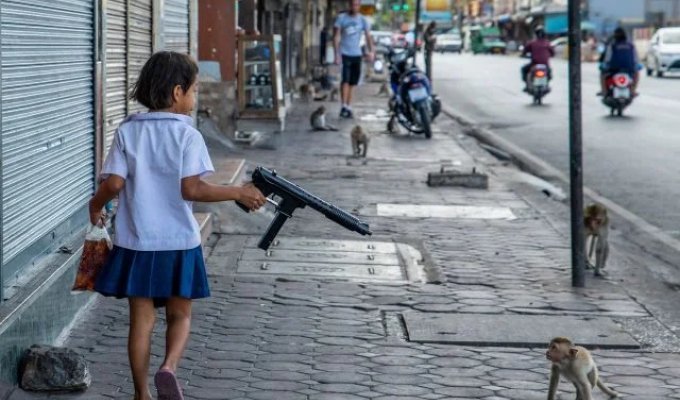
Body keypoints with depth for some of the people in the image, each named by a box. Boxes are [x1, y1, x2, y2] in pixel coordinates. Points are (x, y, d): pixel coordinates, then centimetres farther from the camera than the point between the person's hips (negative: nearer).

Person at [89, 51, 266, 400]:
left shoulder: (127, 131, 0)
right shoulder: (187, 135, -10)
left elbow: (114, 183, -7)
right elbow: (192, 189, -18)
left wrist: (95, 205, 13)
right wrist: (239, 193, -10)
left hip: (135, 242, 2)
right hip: (178, 242, -2)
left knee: (142, 318, 10)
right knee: (179, 314, 13)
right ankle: (169, 367, -13)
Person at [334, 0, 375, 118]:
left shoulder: (362, 20, 6)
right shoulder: (341, 18, -3)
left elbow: (368, 36, -1)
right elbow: (336, 36, -5)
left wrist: (371, 51, -16)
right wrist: (337, 53, -15)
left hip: (357, 54, 4)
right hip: (344, 54, -4)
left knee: (352, 82, 7)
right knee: (345, 80, -15)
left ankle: (349, 107, 15)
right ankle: (344, 106, -17)